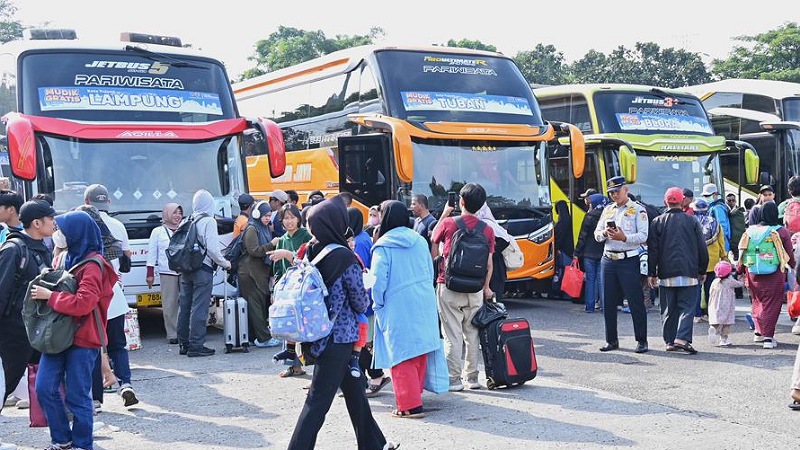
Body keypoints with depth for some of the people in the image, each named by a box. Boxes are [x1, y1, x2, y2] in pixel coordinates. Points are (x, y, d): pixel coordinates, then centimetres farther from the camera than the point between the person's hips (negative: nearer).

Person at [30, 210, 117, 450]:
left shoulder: (93, 266, -14)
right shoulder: (70, 258, 12)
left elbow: (83, 303, -24)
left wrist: (50, 296, -18)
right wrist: (45, 290, 6)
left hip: (82, 340, -8)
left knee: (77, 396, 1)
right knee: (45, 388, 6)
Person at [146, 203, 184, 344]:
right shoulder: (158, 232, 8)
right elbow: (152, 254, 7)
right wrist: (150, 274, 2)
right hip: (167, 273, -2)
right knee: (170, 305, -3)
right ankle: (172, 335, 2)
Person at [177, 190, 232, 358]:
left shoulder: (186, 221, 8)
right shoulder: (208, 221, -10)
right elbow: (212, 248, -16)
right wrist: (225, 263, -2)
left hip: (185, 269, 7)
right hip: (203, 269, -7)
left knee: (184, 306, 11)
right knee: (199, 308, -4)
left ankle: (184, 344, 19)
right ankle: (196, 346, -3)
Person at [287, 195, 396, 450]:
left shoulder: (310, 253, 1)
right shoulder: (344, 257, -18)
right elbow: (361, 303, -10)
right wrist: (366, 286, 7)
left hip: (318, 334, 8)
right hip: (339, 336, -8)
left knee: (354, 388, 19)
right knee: (319, 400, -1)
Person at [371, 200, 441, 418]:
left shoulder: (383, 246, -10)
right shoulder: (420, 240, 6)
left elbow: (378, 281, -13)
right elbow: (430, 272, 11)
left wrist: (378, 305, 1)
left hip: (397, 309, -6)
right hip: (424, 306, 6)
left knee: (402, 357, 0)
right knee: (419, 353, 16)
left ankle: (410, 406, -1)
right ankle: (415, 394, 28)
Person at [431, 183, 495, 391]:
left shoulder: (448, 223, -9)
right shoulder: (487, 230, 0)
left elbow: (433, 239, 12)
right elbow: (489, 263, 2)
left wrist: (444, 214, 17)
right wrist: (486, 287, 14)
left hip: (450, 288, -3)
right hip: (475, 290, 3)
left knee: (452, 335, 1)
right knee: (473, 334, 12)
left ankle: (454, 379, 4)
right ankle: (472, 377, 18)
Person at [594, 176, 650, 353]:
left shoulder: (638, 210, 0)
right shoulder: (607, 210, 17)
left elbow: (643, 236, -9)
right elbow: (597, 234, 14)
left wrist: (624, 237, -23)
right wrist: (605, 233, -8)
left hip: (628, 260, -5)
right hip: (608, 259, 5)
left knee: (636, 302, -4)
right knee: (608, 302, 8)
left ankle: (641, 340, 4)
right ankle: (611, 340, 17)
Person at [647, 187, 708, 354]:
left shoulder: (657, 222, 3)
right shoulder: (691, 221, 3)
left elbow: (652, 249, 2)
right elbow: (702, 248, 5)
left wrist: (652, 273, 6)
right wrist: (702, 270, 14)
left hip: (666, 273, 1)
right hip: (688, 272, -1)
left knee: (668, 309, 8)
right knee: (686, 306, 0)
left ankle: (670, 340, 10)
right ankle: (682, 338, -15)